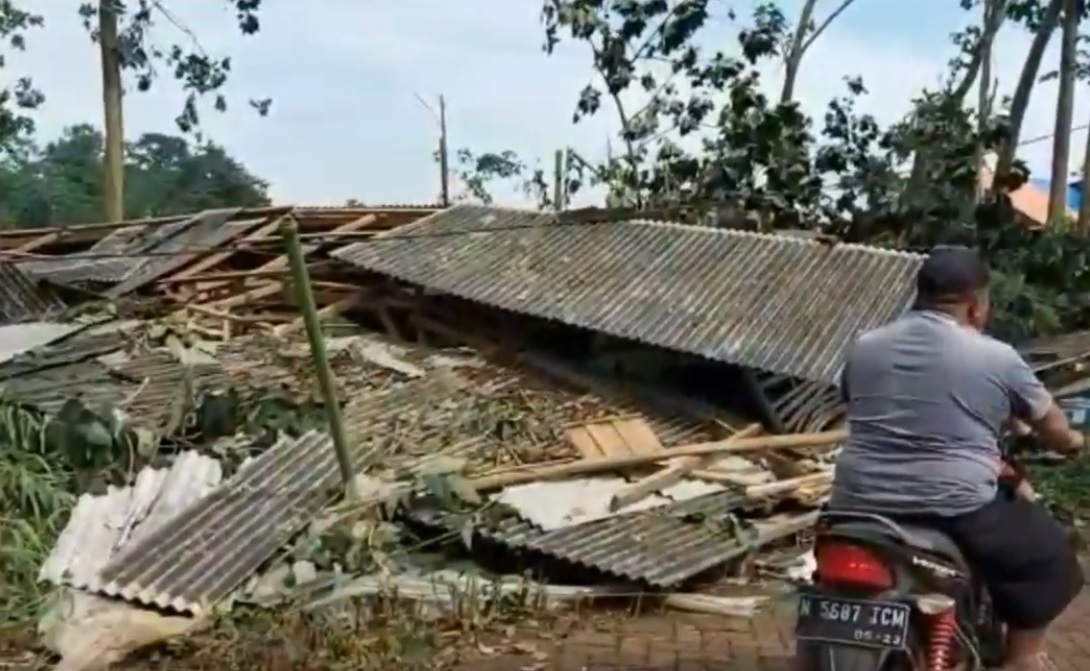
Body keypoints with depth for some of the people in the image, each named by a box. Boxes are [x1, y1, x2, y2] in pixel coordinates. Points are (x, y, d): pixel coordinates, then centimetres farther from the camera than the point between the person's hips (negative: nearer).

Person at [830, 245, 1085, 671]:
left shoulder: (863, 347, 9)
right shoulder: (997, 358, -1)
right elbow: (1052, 426, 13)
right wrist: (1070, 443, 36)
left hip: (859, 506, 4)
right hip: (955, 512, -3)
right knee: (1046, 550, 20)